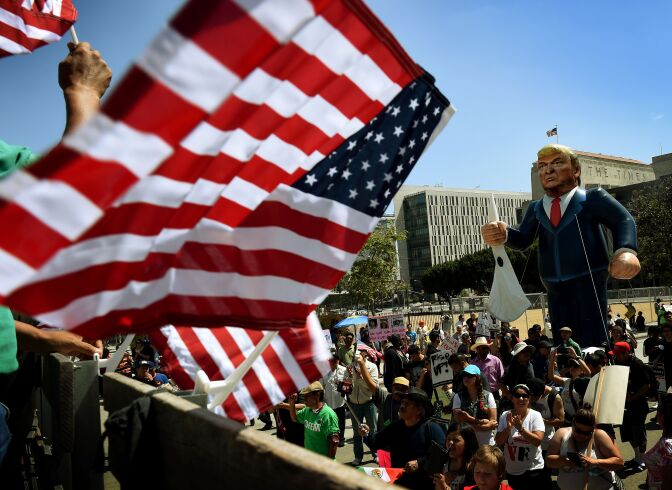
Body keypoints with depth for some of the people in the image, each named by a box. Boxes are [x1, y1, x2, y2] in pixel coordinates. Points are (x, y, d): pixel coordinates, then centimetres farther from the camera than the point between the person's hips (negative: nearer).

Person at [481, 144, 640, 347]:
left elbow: (623, 221, -7)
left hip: (589, 284, -4)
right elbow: (522, 239, 2)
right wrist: (504, 234, -22)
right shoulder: (535, 208, 11)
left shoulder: (593, 198, 0)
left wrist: (626, 251, -28)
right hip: (555, 290, 4)